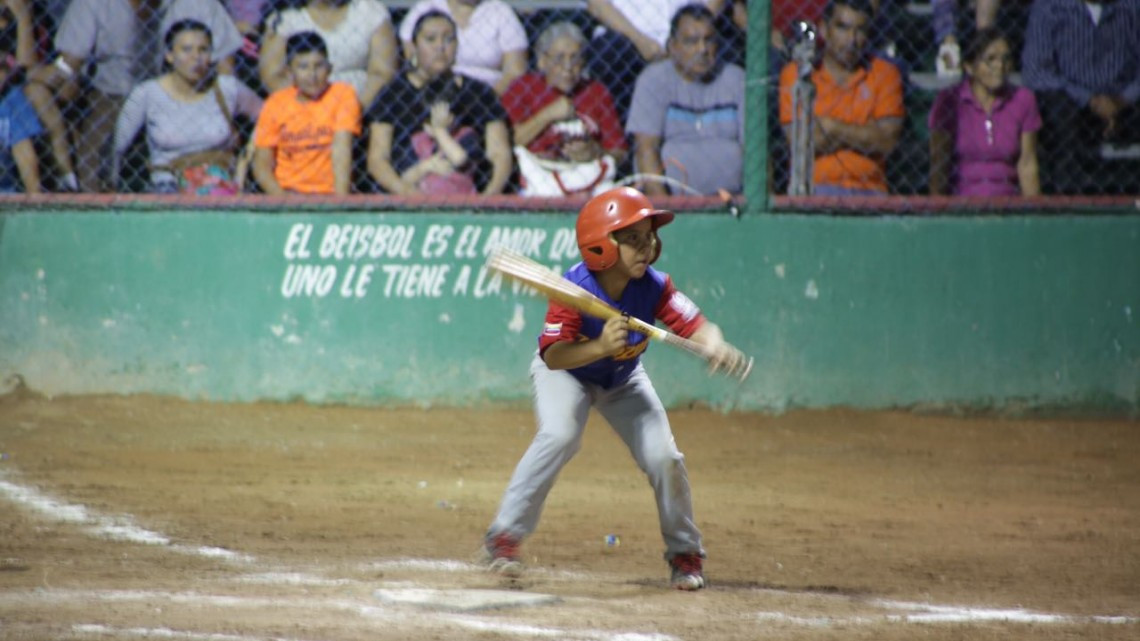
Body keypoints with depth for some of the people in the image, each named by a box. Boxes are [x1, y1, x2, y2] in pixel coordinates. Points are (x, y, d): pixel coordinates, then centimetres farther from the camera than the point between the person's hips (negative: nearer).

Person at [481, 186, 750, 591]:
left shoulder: (655, 288, -25)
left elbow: (695, 325, -30)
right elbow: (554, 356, -37)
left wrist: (717, 346, -53)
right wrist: (600, 347, -54)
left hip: (622, 380, 4)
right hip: (565, 372, -4)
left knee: (663, 457, -7)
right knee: (560, 436, -31)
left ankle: (685, 554, 16)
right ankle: (504, 537, -20)